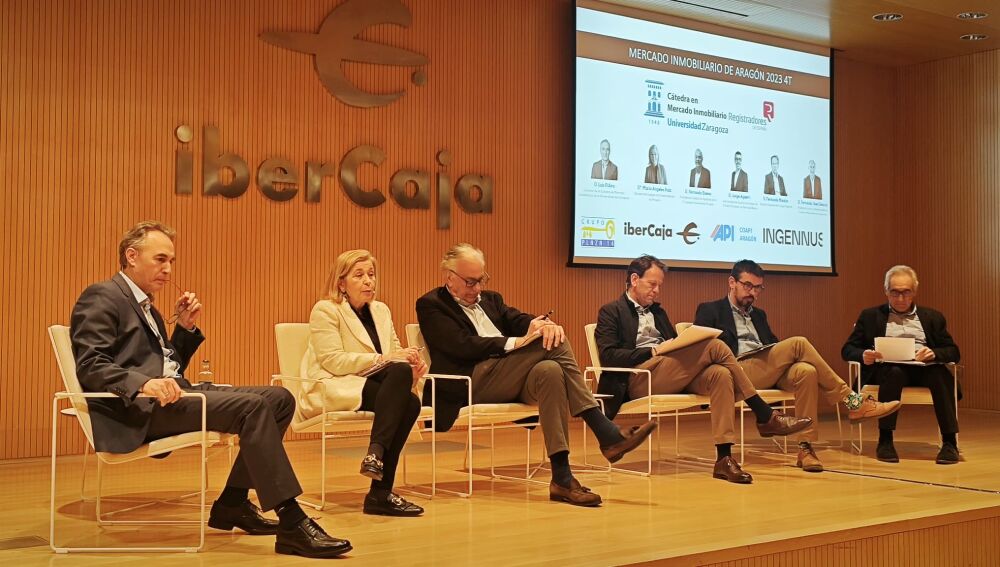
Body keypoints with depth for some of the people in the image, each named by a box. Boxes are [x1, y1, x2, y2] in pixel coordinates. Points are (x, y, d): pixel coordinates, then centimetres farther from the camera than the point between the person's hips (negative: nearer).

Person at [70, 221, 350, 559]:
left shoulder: (146, 307, 26)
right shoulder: (101, 298, -2)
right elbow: (89, 366, -16)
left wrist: (186, 328, 12)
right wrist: (144, 383, -32)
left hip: (175, 393, 10)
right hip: (140, 408, -9)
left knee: (280, 398, -3)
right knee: (252, 407, -27)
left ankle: (233, 504, 0)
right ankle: (292, 525, -29)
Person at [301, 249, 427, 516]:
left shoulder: (381, 311, 18)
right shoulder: (325, 310, -3)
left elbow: (396, 354, 12)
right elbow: (333, 361, -15)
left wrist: (413, 364, -14)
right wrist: (383, 359, -22)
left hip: (374, 386, 6)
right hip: (333, 390, -6)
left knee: (410, 403, -28)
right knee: (400, 372, -30)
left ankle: (381, 493, -27)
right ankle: (376, 453, -34)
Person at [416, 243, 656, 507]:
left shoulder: (490, 299, 27)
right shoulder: (430, 305, 4)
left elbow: (518, 320, 9)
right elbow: (463, 346, -11)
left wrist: (543, 322, -16)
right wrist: (517, 342, -19)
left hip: (511, 381, 6)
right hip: (472, 383, -6)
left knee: (550, 370, -30)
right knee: (552, 344, -23)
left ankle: (562, 478, -32)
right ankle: (607, 434, -25)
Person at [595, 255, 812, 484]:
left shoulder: (658, 312, 29)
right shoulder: (612, 311, 8)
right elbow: (608, 355, -6)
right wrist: (652, 351, -15)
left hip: (673, 375, 7)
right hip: (639, 379, -7)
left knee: (720, 374, -26)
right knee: (714, 346, -21)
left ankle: (724, 458, -33)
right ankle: (766, 416, -15)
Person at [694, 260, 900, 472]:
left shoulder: (758, 315, 31)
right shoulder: (709, 311, 12)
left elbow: (775, 347, 24)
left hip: (770, 373, 6)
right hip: (738, 373, -6)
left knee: (806, 371, -28)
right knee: (798, 343, -22)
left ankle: (806, 447, -29)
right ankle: (851, 402, -17)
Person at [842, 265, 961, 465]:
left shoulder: (932, 317, 22)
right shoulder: (871, 316, 18)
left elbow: (953, 352, 14)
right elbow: (847, 349, 12)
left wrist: (934, 353, -11)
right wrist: (863, 356, -13)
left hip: (924, 369, 1)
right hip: (888, 369, -1)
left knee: (940, 374, -33)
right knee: (893, 372, -37)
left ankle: (950, 441, -31)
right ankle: (885, 441, -33)